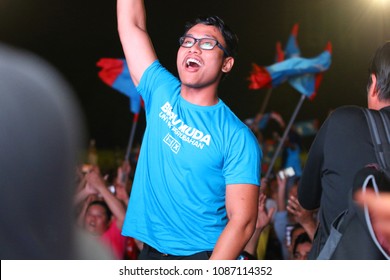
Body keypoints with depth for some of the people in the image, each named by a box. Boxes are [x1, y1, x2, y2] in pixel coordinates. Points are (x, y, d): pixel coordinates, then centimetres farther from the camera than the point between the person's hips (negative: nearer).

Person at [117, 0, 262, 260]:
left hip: (205, 258, -4)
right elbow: (131, 23, 3)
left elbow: (243, 221, -15)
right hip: (150, 252, 5)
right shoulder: (161, 94, 4)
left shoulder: (237, 138, -10)